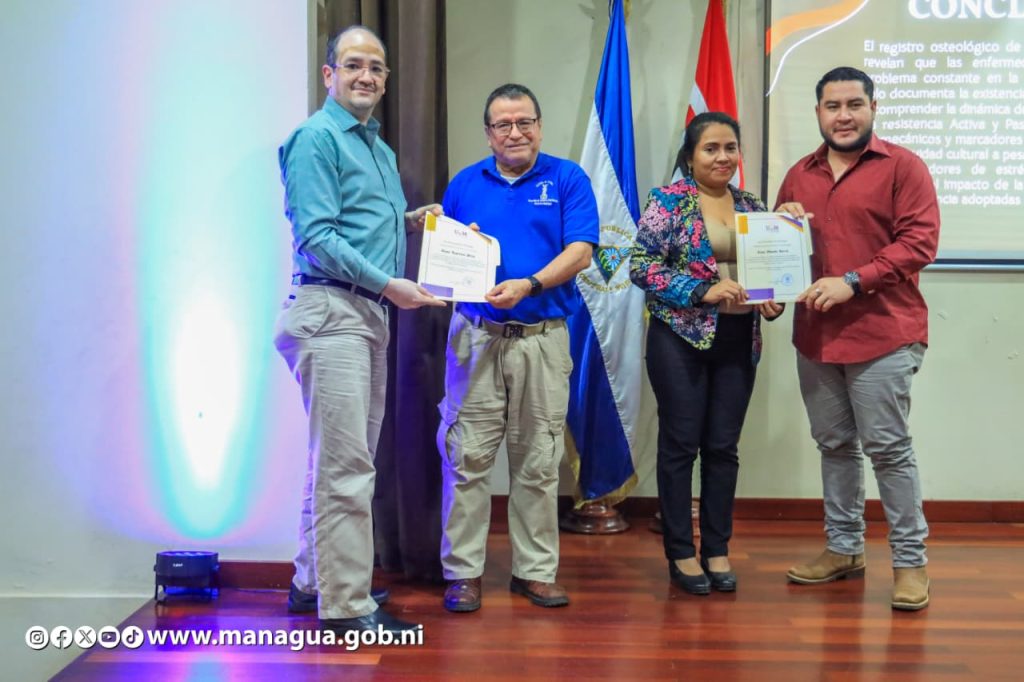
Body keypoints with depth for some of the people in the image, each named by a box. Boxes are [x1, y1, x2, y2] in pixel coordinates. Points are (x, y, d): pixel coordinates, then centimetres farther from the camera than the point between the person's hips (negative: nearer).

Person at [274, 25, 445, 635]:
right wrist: (387, 283, -19)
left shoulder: (380, 149, 21)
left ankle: (314, 582, 27)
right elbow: (316, 237, -15)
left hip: (369, 313, 9)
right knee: (346, 464, -9)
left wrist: (410, 222, 11)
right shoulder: (317, 138, -6)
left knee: (343, 459, 15)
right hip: (331, 310, -9)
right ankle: (347, 605, -2)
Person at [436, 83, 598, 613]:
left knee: (538, 461, 6)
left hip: (542, 336, -1)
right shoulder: (465, 184, 12)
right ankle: (462, 571, 9)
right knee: (466, 455, -1)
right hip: (475, 335, 1)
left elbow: (580, 251, -6)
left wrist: (527, 285, -19)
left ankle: (535, 570, 16)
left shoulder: (566, 179, 5)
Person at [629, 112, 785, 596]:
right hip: (681, 339, -4)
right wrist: (703, 291, -19)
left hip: (738, 342, 4)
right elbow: (641, 267, -11)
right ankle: (681, 553, 14)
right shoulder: (668, 202, -4)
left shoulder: (752, 206, 11)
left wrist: (773, 302, -5)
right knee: (681, 444, 3)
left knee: (723, 447, 9)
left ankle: (717, 550, 20)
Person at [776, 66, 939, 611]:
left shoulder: (902, 166, -3)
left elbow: (920, 240, -11)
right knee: (834, 444, 13)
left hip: (882, 333, -5)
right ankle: (843, 548, 25)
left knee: (887, 447, -2)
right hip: (814, 335, 5)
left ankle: (910, 560, 10)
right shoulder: (800, 175, 14)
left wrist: (854, 281, -19)